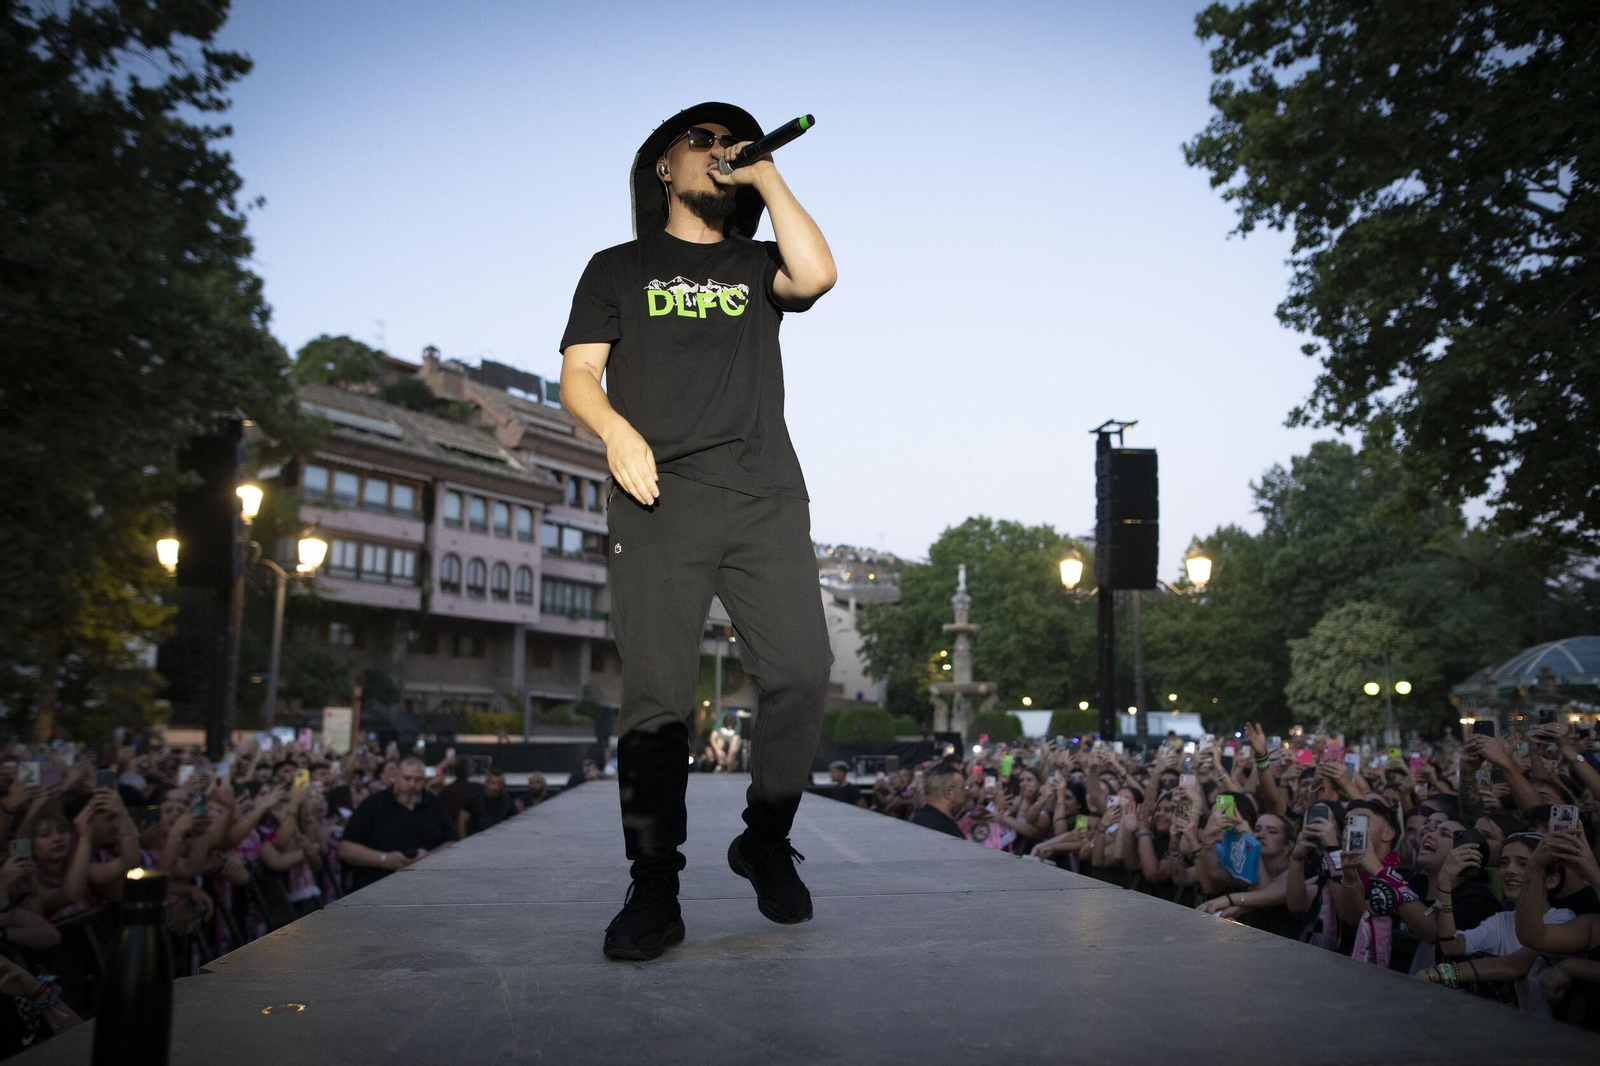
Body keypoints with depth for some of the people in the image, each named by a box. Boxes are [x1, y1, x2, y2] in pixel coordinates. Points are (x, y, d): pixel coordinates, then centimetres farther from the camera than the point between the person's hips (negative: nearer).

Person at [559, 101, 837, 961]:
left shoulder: (757, 267, 24)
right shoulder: (619, 268, 21)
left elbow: (816, 275, 0)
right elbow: (577, 375, 9)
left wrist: (766, 176, 10)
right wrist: (617, 430, -12)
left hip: (764, 497, 2)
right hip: (659, 500, -1)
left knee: (800, 673, -10)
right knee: (656, 693, -7)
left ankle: (765, 841, 9)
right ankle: (653, 889, -2)